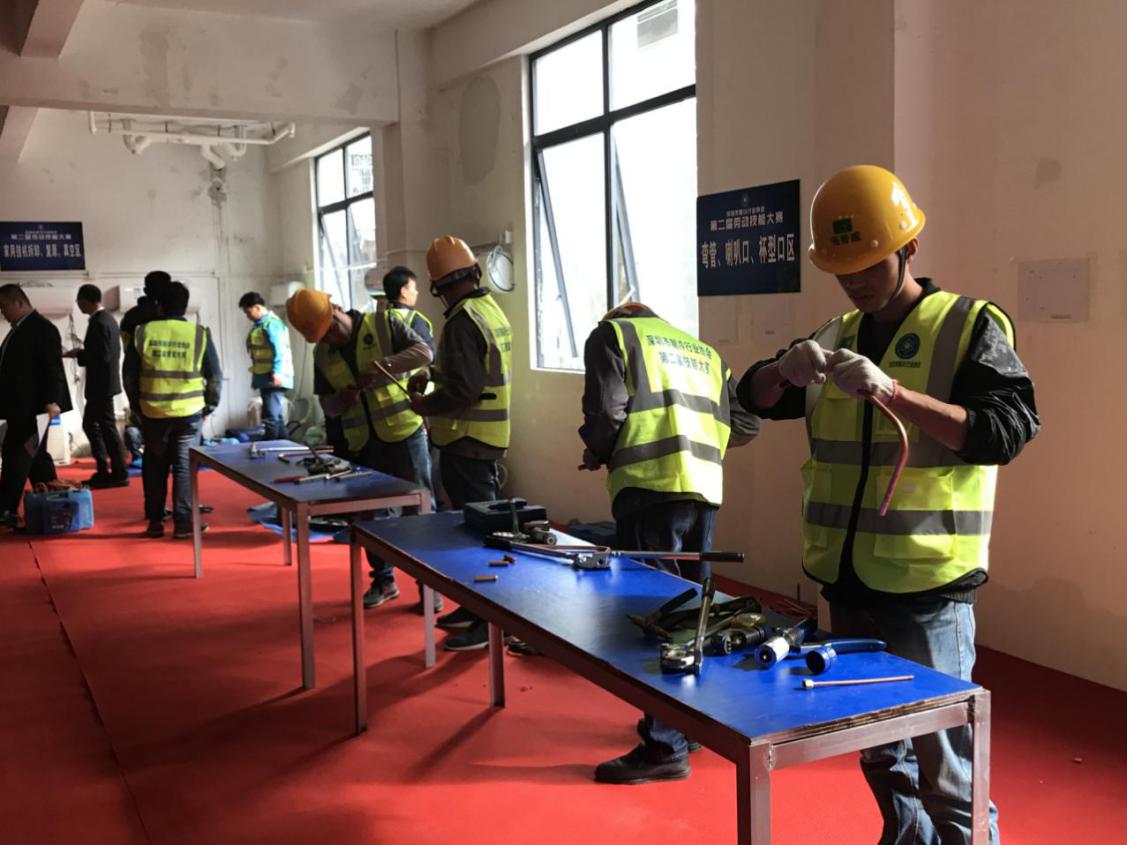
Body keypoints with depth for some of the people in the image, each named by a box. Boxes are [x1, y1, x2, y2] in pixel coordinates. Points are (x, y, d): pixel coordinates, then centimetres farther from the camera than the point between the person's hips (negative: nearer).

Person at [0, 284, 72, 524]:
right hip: (21, 406, 10)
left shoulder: (41, 328, -11)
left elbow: (53, 367, -18)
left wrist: (53, 401, -25)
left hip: (32, 406, -10)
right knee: (34, 456, 11)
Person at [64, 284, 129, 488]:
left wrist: (77, 354, -13)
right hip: (104, 383, 10)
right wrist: (81, 352, 10)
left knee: (107, 427, -2)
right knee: (90, 424, 16)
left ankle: (120, 475, 6)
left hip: (101, 385, -10)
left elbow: (102, 357, -24)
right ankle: (103, 470, 19)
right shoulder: (108, 318, 11)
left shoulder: (98, 323, -19)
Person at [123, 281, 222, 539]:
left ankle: (155, 521, 19)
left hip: (153, 413, 1)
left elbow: (129, 375, 5)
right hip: (189, 413, -1)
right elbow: (215, 376, 0)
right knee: (184, 466, 6)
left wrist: (137, 404, 18)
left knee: (154, 467, 15)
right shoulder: (200, 334, -5)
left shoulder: (143, 332, -2)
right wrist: (209, 405, 13)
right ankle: (183, 523, 5)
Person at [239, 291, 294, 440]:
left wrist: (277, 372, -30)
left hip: (273, 377, -10)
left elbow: (279, 349, -21)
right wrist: (256, 376, 20)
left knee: (271, 416, -10)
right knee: (276, 416, 13)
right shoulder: (259, 325, 18)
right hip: (264, 377, 10)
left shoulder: (271, 323, -12)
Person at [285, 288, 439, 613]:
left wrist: (382, 364, -26)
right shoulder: (322, 354, 8)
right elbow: (327, 406, 10)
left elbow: (424, 353, -13)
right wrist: (344, 398, -13)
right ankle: (383, 580, 27)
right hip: (363, 443, 5)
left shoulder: (384, 324, -4)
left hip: (404, 433, -5)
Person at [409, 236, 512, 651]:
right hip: (490, 435, 10)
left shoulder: (463, 321, -19)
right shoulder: (493, 310, 11)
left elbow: (462, 390, -24)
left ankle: (489, 621, 3)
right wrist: (437, 376, 15)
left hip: (466, 441, -10)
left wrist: (426, 404, -8)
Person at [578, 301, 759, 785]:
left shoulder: (612, 333, 10)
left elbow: (607, 409, -6)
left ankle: (664, 747, 3)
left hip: (651, 488, -6)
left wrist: (598, 454, 12)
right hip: (704, 490, 6)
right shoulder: (702, 350, 25)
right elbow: (745, 424, 17)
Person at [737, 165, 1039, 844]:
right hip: (847, 584, 6)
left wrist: (893, 392, -27)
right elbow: (757, 400, 13)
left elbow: (1010, 429, -16)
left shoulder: (969, 326, -5)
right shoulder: (837, 337, 12)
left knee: (943, 772, -2)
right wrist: (786, 369, -10)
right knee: (879, 756, 20)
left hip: (928, 590, -6)